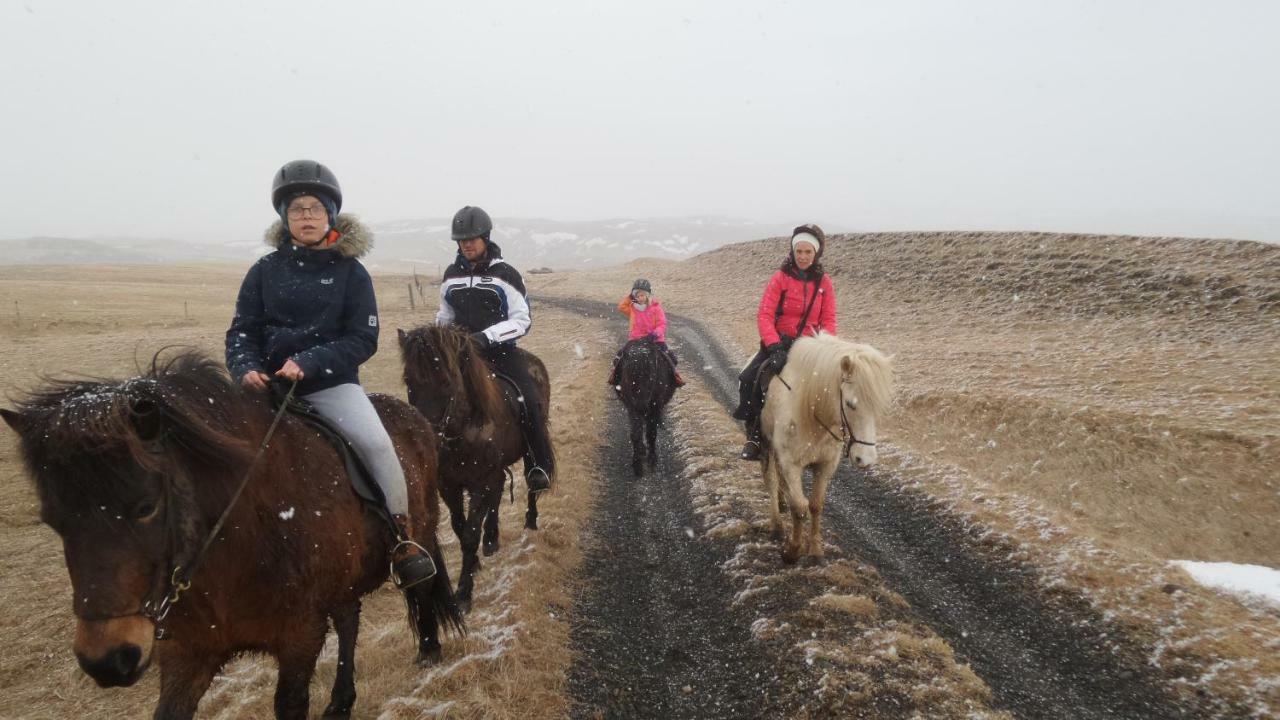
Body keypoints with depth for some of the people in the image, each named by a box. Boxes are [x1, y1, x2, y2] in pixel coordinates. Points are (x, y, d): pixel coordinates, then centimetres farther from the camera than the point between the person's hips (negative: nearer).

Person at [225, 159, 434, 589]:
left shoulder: (350, 272, 1)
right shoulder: (265, 270, 6)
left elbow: (364, 339, -5)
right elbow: (241, 331, 7)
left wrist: (310, 361, -19)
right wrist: (246, 367, -15)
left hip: (332, 382, -3)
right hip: (270, 383, 3)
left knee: (377, 444, -23)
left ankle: (402, 539, -9)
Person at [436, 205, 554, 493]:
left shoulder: (505, 274, -5)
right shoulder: (451, 275, 9)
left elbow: (522, 320, -9)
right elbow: (445, 315, 21)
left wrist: (487, 335, -22)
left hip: (501, 349, -4)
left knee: (529, 400, -23)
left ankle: (539, 466, -11)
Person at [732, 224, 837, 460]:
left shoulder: (823, 282, 4)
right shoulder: (781, 278, -4)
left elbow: (828, 320, 5)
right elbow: (764, 316, -11)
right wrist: (775, 347, -24)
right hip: (779, 342, -2)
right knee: (749, 379, -24)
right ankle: (754, 434, -9)